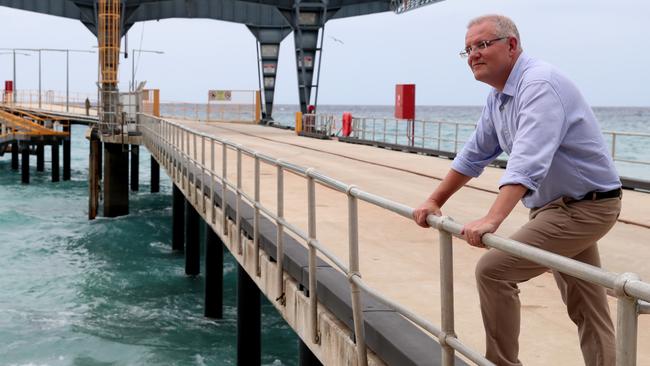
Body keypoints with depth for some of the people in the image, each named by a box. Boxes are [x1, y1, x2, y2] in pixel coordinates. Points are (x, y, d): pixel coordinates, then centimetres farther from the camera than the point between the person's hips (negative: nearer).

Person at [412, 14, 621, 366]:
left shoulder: (538, 84, -22)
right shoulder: (498, 97, 8)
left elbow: (529, 161, -35)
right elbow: (474, 155, 18)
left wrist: (492, 219, -44)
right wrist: (435, 201, 14)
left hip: (582, 208, -10)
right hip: (565, 205, 10)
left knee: (492, 270, -12)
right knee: (588, 311, 12)